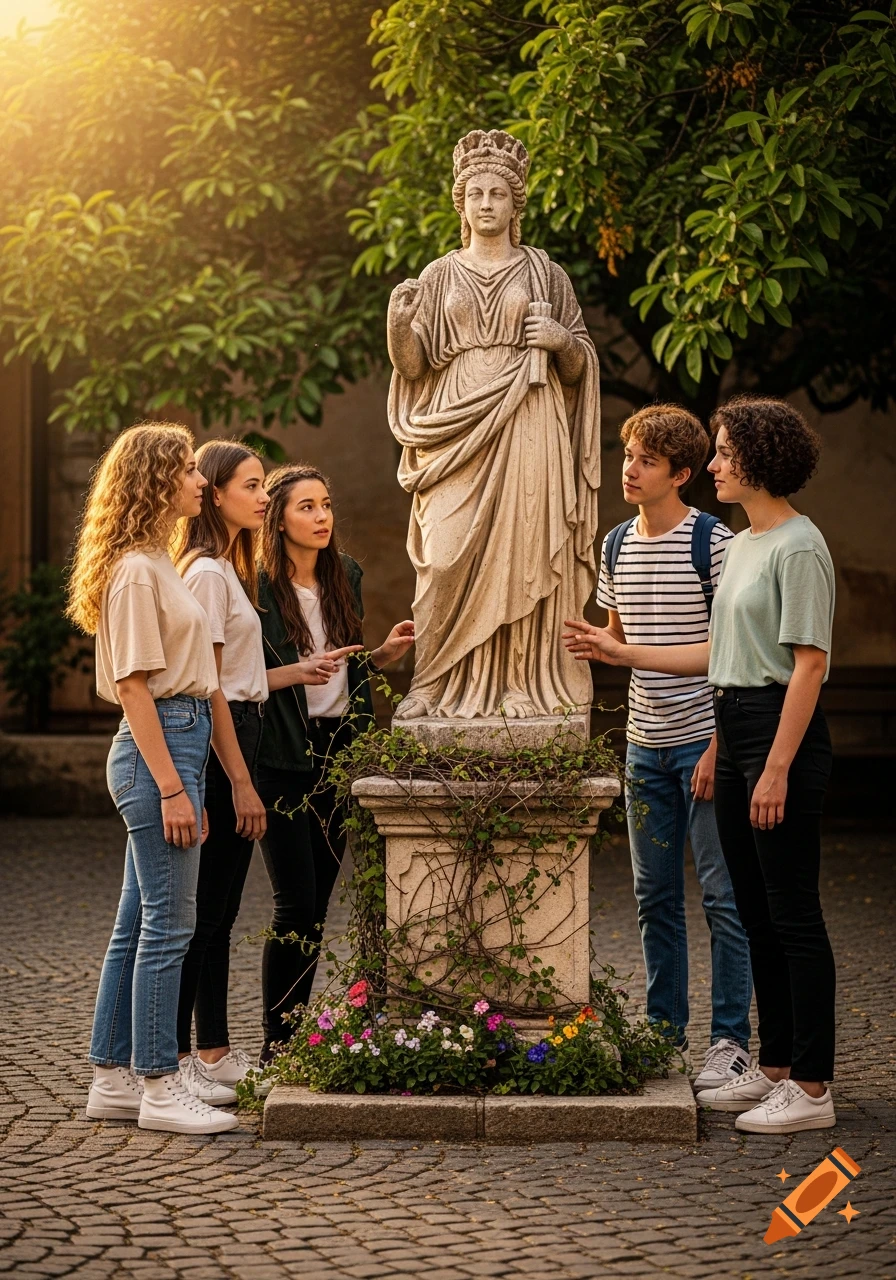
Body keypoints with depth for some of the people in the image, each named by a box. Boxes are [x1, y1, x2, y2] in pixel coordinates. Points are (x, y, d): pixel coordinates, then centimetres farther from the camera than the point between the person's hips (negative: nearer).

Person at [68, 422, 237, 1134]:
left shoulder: (156, 565, 18)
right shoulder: (136, 571, -12)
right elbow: (133, 685, -16)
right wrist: (170, 787, -19)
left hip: (176, 742, 10)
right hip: (157, 747, -10)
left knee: (139, 923, 11)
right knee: (168, 923, -6)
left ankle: (114, 1079, 17)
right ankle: (159, 1088, -1)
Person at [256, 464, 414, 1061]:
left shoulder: (346, 576, 10)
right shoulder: (259, 586, -10)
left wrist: (383, 654, 0)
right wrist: (299, 672, -24)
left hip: (339, 752, 6)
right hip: (284, 759, -6)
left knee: (319, 903, 7)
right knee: (296, 904, -9)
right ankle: (275, 1049, 0)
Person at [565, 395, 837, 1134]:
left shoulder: (798, 548, -13)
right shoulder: (741, 546, 17)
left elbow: (808, 664, -17)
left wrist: (778, 768, -21)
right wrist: (620, 653, 19)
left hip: (784, 733, -10)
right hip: (736, 730, 10)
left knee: (793, 911, -7)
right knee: (756, 912, 13)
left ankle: (812, 1086, -2)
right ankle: (775, 1067, 21)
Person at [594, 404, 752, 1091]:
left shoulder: (713, 542, -10)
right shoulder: (616, 545, 10)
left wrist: (719, 746, -17)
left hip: (704, 740, -6)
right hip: (646, 744, 6)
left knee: (722, 893, -3)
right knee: (655, 896, 11)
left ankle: (731, 1040, 2)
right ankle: (664, 1028, 20)